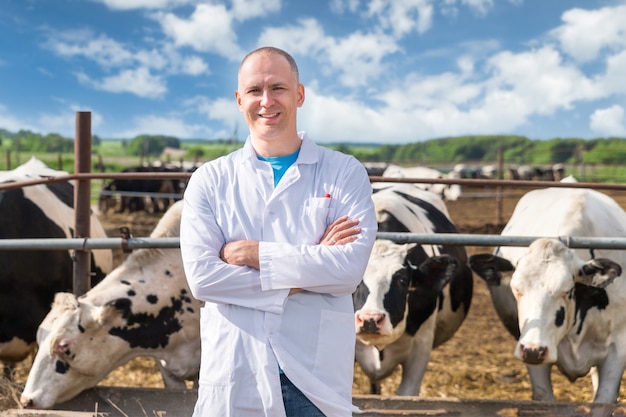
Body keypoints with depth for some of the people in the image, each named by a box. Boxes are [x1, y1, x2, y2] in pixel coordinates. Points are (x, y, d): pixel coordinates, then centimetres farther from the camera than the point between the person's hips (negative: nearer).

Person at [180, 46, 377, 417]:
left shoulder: (346, 174, 2)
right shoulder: (210, 180, 4)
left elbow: (350, 267, -12)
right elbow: (201, 276, -8)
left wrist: (253, 253, -11)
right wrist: (307, 270, -11)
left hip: (317, 379, 0)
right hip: (234, 379, 1)